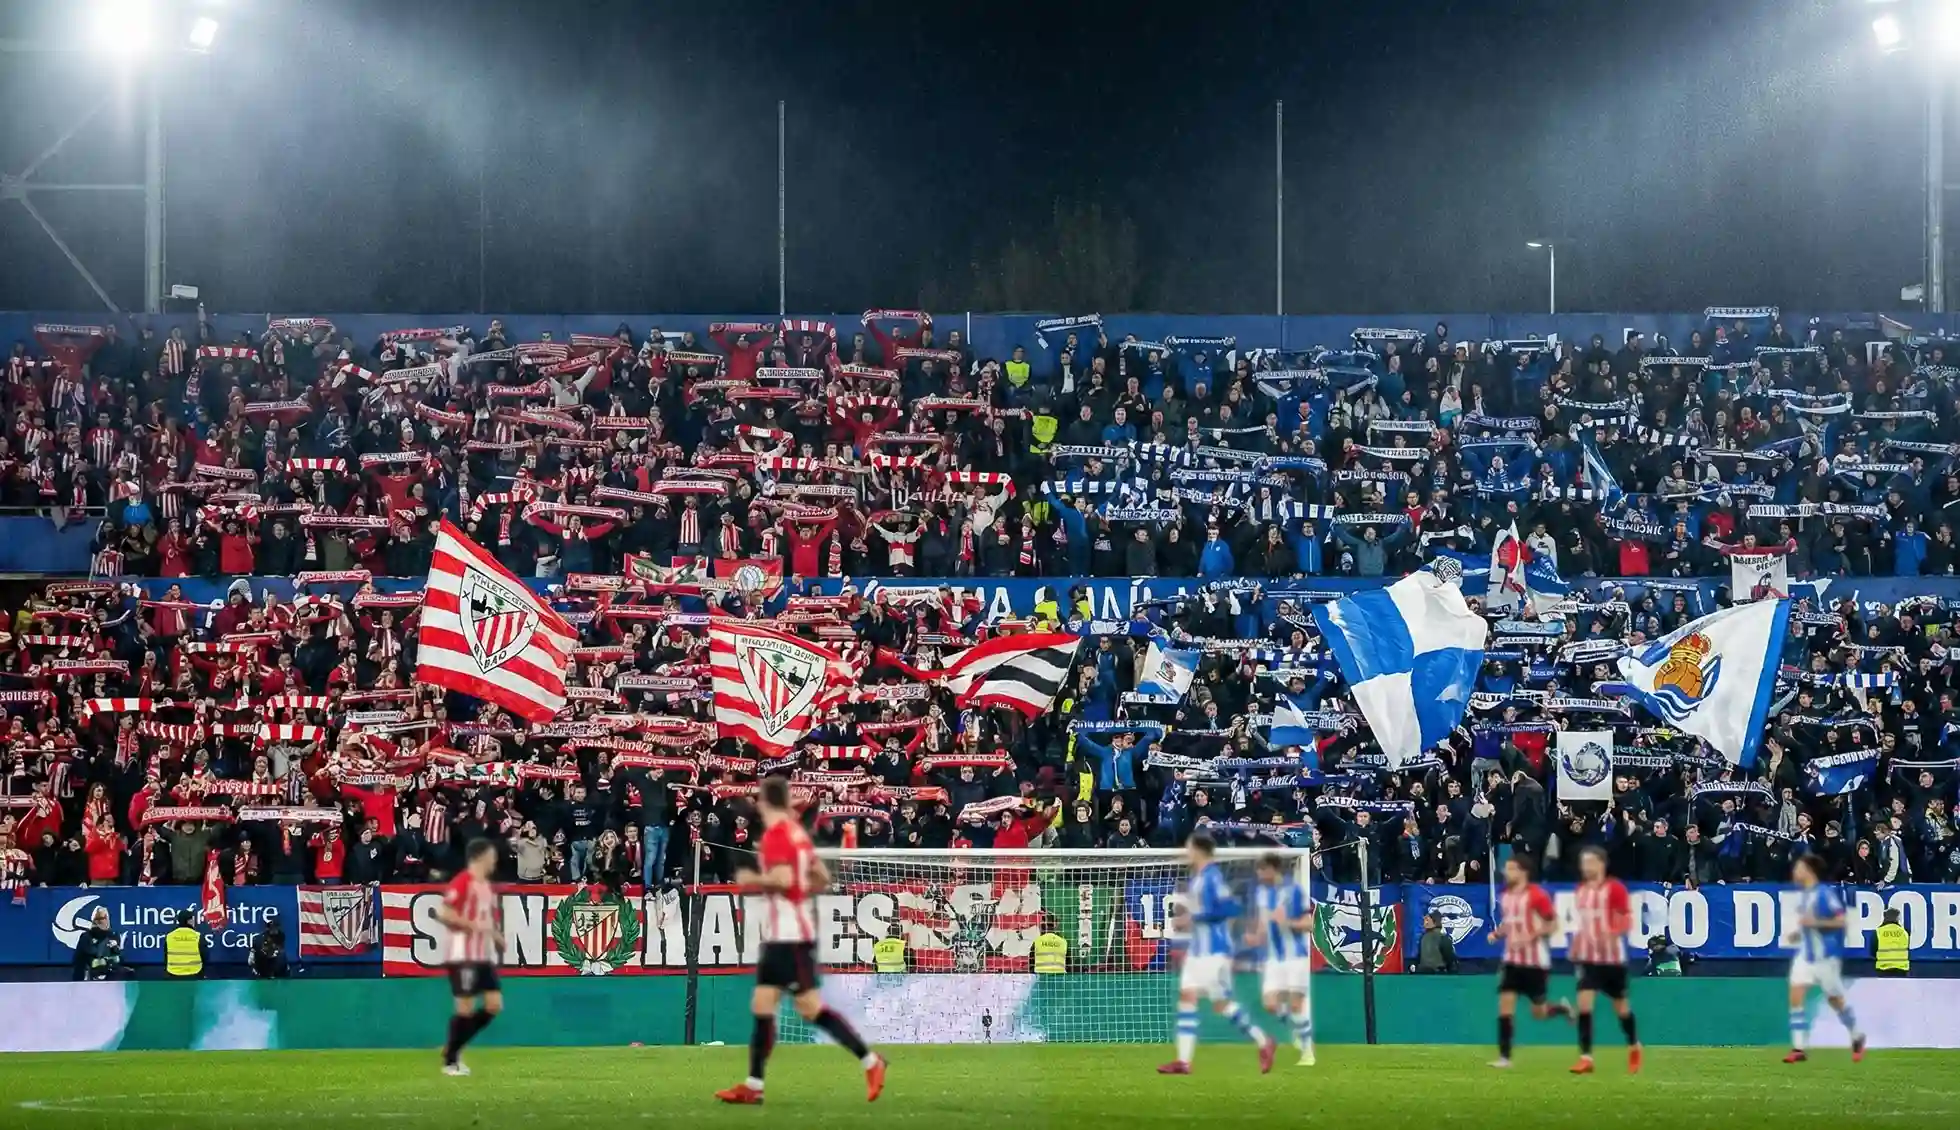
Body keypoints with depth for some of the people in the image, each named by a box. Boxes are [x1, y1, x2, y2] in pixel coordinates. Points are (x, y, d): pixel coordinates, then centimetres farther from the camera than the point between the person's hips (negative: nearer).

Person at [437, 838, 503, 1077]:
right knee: (466, 1008, -6)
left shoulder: (488, 887, 16)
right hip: (463, 955, -9)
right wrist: (474, 925, -22)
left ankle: (453, 1048, 15)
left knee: (494, 1005, 3)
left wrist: (497, 936, 8)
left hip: (485, 955, 9)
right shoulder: (462, 882, -12)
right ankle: (450, 1061, 6)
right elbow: (444, 913, -19)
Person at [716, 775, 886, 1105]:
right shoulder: (796, 832, 13)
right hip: (779, 938, 10)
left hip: (789, 938, -10)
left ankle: (870, 1062, -4)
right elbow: (822, 878, 17)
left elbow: (783, 878, -27)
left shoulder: (776, 834, -14)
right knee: (761, 1007, 8)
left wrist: (752, 880, -12)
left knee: (812, 1009, -8)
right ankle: (753, 1086, 8)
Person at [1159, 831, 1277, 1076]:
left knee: (1221, 1003, -6)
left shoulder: (1212, 877, -15)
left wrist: (1194, 918, -21)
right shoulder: (1196, 878, 13)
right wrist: (1185, 921, 6)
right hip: (1197, 949, 10)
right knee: (1187, 997, 3)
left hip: (1215, 950, -10)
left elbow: (1229, 908, -23)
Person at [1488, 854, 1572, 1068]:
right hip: (1513, 960, 5)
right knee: (1505, 1006, -8)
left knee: (1538, 1013, 4)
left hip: (1535, 961, -5)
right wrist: (1497, 933, 1)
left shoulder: (1537, 895, -13)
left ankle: (1562, 1008, 37)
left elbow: (1553, 925, -11)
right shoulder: (1506, 896, 8)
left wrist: (1530, 937, -23)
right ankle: (1504, 1056, -6)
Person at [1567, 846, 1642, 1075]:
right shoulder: (1581, 890, 9)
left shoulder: (1614, 888, -10)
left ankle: (1634, 1046, 35)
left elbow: (1627, 921, -13)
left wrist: (1610, 934, -30)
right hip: (1588, 957, 4)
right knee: (1584, 1003, -12)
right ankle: (1586, 1058, -13)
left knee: (1620, 1006, 9)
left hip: (1612, 957, -4)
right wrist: (1575, 945, 13)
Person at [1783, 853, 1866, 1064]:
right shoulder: (1802, 895, 9)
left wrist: (1815, 922, -28)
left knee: (1835, 1000, 8)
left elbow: (1841, 921, -20)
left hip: (1826, 956, -7)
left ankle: (1857, 1038, 32)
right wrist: (1797, 934, 7)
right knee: (1796, 996, -9)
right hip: (1806, 954, 7)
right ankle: (1798, 1048, -10)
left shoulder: (1825, 893, -16)